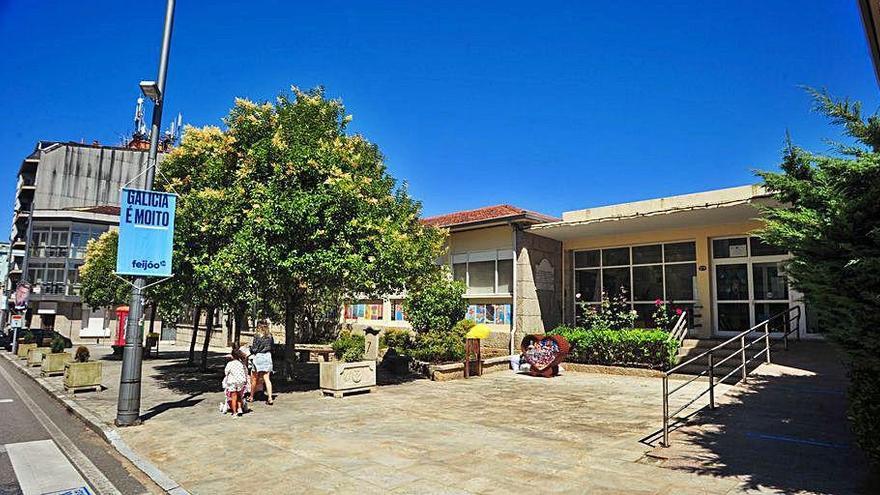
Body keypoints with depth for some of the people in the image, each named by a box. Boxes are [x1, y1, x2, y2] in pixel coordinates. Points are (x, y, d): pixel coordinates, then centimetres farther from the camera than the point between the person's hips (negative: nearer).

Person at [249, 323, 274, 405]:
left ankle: (251, 397, 26)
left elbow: (254, 349, -10)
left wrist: (251, 345, 9)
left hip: (258, 357, -4)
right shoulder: (270, 336, 3)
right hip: (268, 357, 4)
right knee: (267, 379, 4)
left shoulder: (257, 336, -11)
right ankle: (270, 398, -3)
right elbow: (272, 347, 8)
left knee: (254, 379, 12)